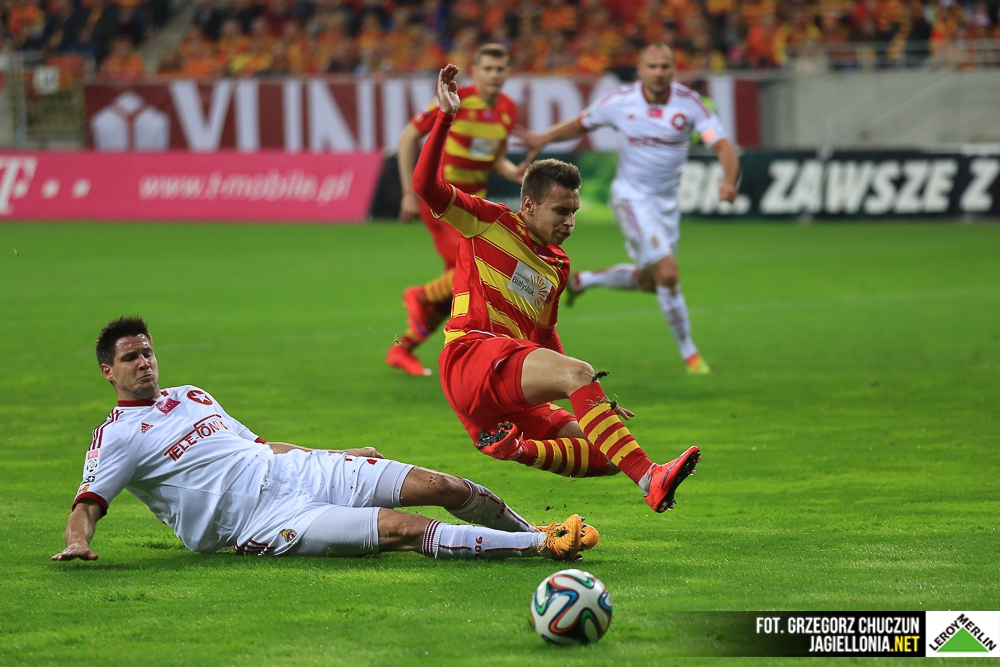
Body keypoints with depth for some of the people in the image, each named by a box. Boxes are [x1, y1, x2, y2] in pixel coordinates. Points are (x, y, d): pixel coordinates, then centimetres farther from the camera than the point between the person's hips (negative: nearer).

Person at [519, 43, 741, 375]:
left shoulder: (689, 102, -12)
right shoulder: (621, 101, -12)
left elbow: (723, 145, -19)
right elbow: (582, 124, 7)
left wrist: (728, 181, -37)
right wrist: (544, 138, -6)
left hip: (667, 200, 4)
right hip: (631, 196, -4)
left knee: (648, 281, 16)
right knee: (668, 272, -17)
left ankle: (585, 280, 41)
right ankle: (688, 352, -5)